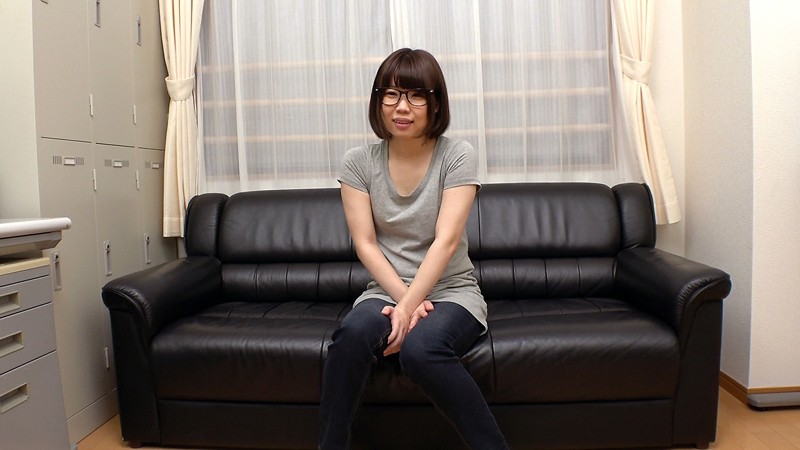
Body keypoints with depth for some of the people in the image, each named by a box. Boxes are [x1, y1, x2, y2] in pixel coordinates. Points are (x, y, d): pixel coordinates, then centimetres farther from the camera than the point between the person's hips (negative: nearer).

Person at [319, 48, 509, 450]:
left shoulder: (458, 156, -6)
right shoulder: (358, 162, 1)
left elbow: (446, 241, -16)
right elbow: (366, 244, -5)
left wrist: (409, 306, -25)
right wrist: (403, 299, -16)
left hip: (451, 292, -1)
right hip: (385, 291, 2)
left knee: (420, 349, -33)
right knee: (352, 334, -31)